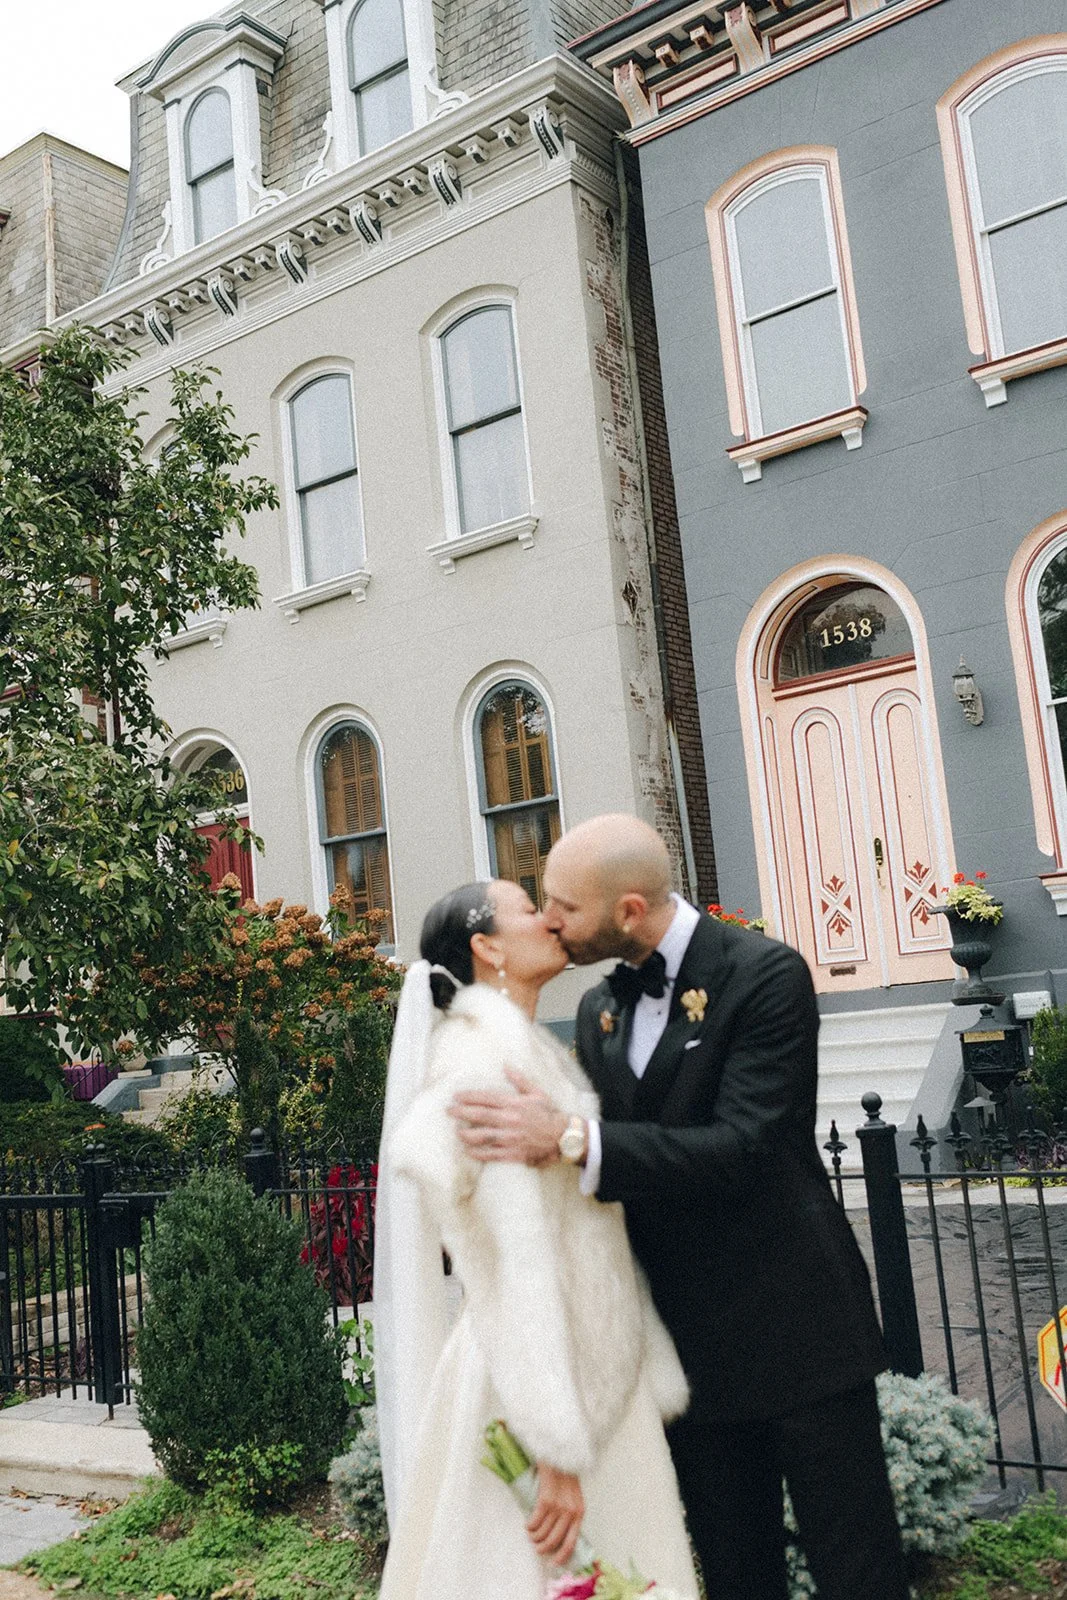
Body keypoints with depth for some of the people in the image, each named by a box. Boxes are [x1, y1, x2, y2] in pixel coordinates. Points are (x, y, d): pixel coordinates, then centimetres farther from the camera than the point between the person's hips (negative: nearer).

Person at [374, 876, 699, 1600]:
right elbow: (515, 1257, -22)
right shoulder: (486, 1052, -16)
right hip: (532, 1385, -9)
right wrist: (556, 1446, -22)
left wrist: (654, 1379, 12)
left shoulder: (539, 1049, 12)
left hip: (599, 1381, 9)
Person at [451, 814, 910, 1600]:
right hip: (692, 1339, 6)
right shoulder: (599, 1009, 6)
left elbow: (742, 1148, -24)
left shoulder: (766, 974, -15)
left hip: (795, 1324, -6)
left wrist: (573, 1139, -32)